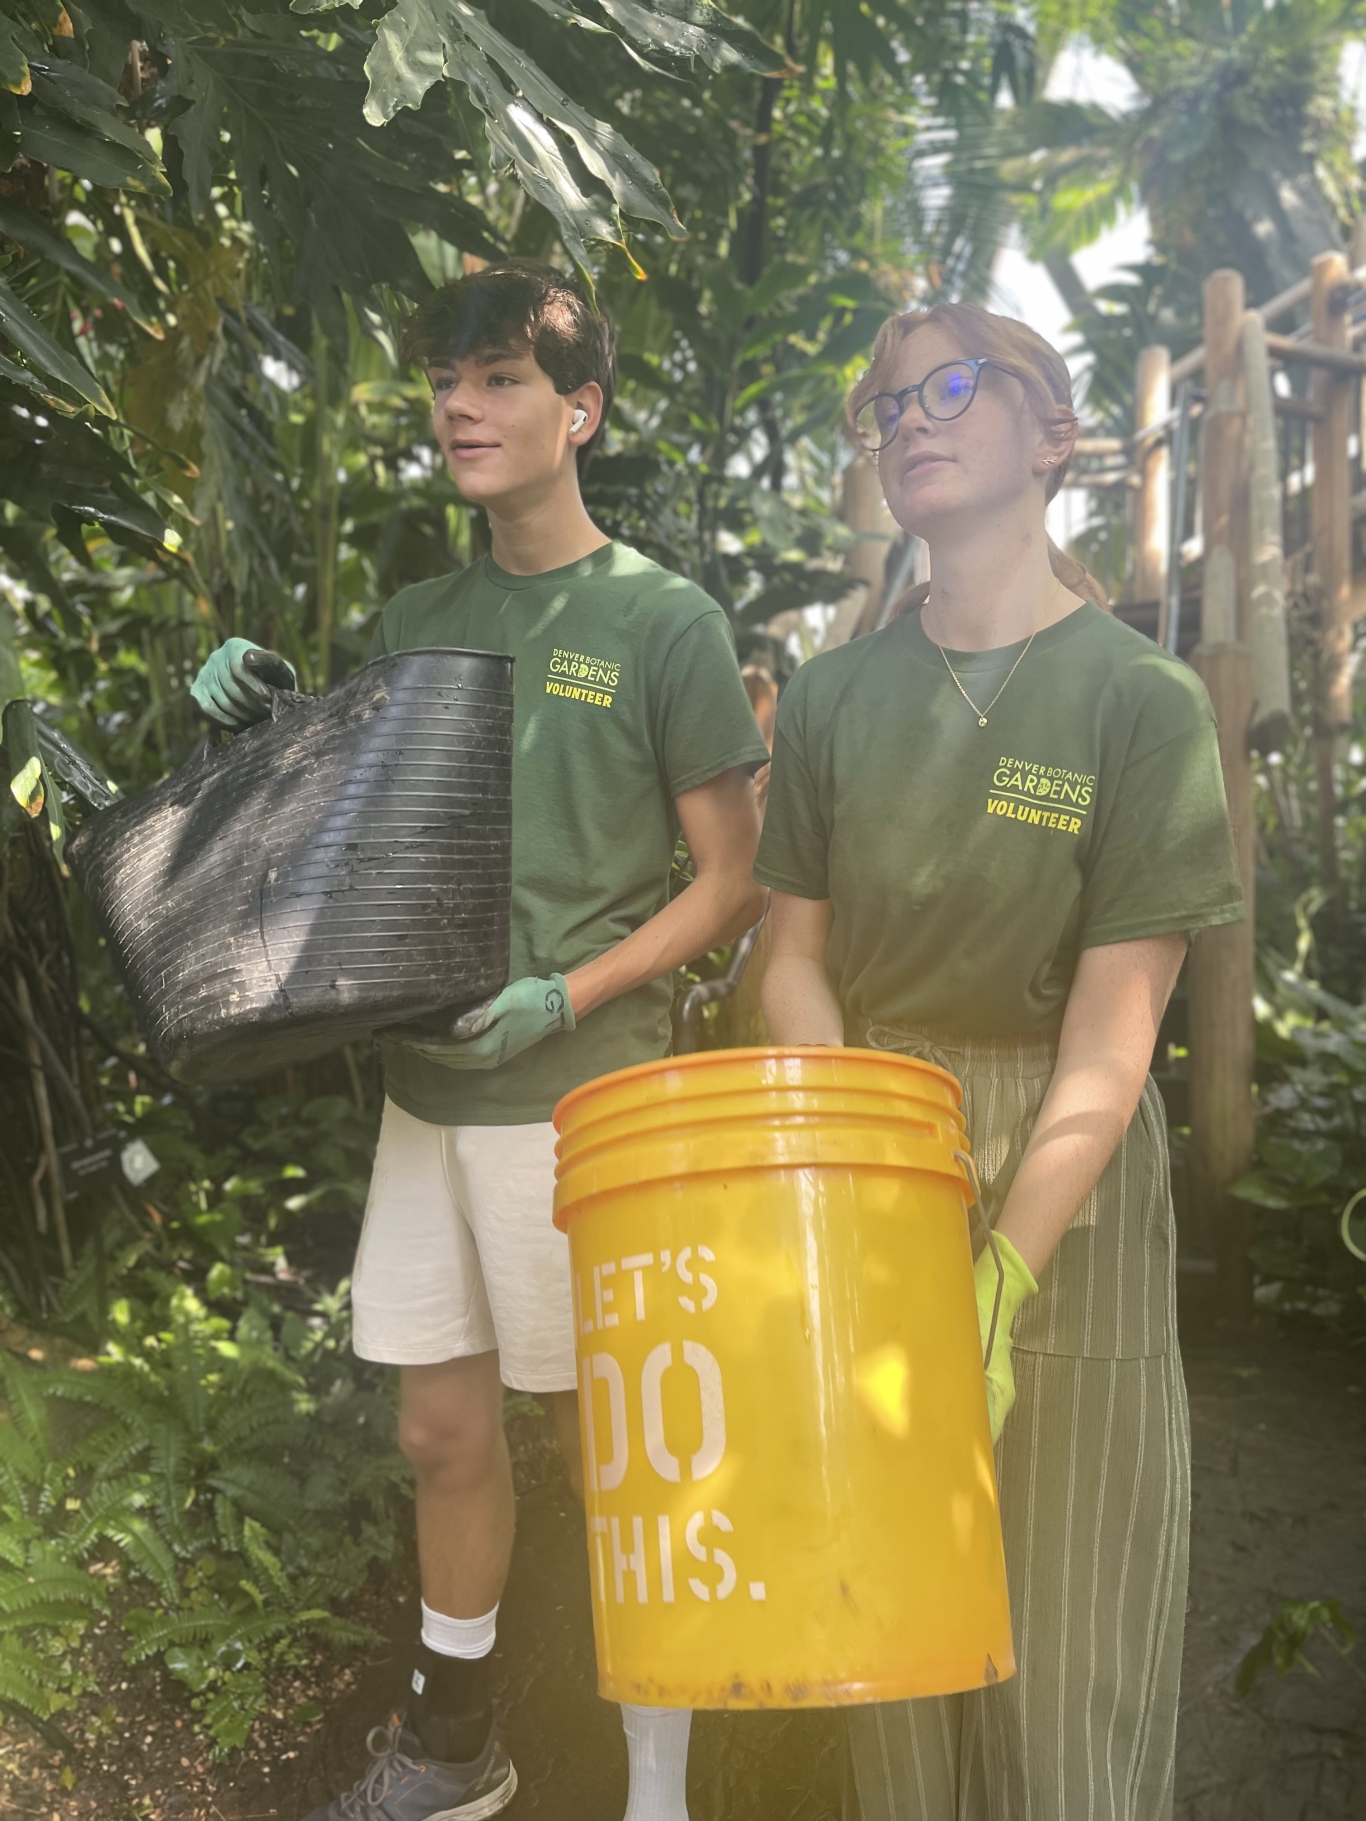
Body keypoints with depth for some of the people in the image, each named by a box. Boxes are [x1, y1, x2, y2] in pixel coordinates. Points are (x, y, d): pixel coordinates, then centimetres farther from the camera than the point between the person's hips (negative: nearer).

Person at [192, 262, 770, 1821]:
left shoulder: (665, 623, -5)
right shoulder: (414, 624, 11)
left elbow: (734, 882, -5)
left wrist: (566, 999, -17)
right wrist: (258, 727, 1)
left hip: (579, 1097, -5)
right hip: (426, 1089, 5)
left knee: (607, 1447, 5)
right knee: (442, 1429, 16)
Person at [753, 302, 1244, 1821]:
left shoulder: (1142, 702, -7)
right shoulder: (835, 696, 4)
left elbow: (1109, 1035, -13)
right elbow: (798, 964, 4)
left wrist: (1000, 1283, -22)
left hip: (1060, 1179, -2)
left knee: (1059, 1637, 6)